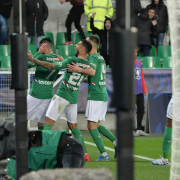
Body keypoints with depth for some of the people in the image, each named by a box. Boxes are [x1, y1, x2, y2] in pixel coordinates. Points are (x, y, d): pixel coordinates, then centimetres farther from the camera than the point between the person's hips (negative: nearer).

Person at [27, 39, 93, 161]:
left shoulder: (72, 60, -14)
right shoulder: (89, 65, 3)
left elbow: (51, 66, -12)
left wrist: (33, 60, -2)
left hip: (62, 95, -6)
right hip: (74, 98, 6)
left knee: (48, 122, -4)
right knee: (73, 126, 17)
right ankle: (84, 153, 11)